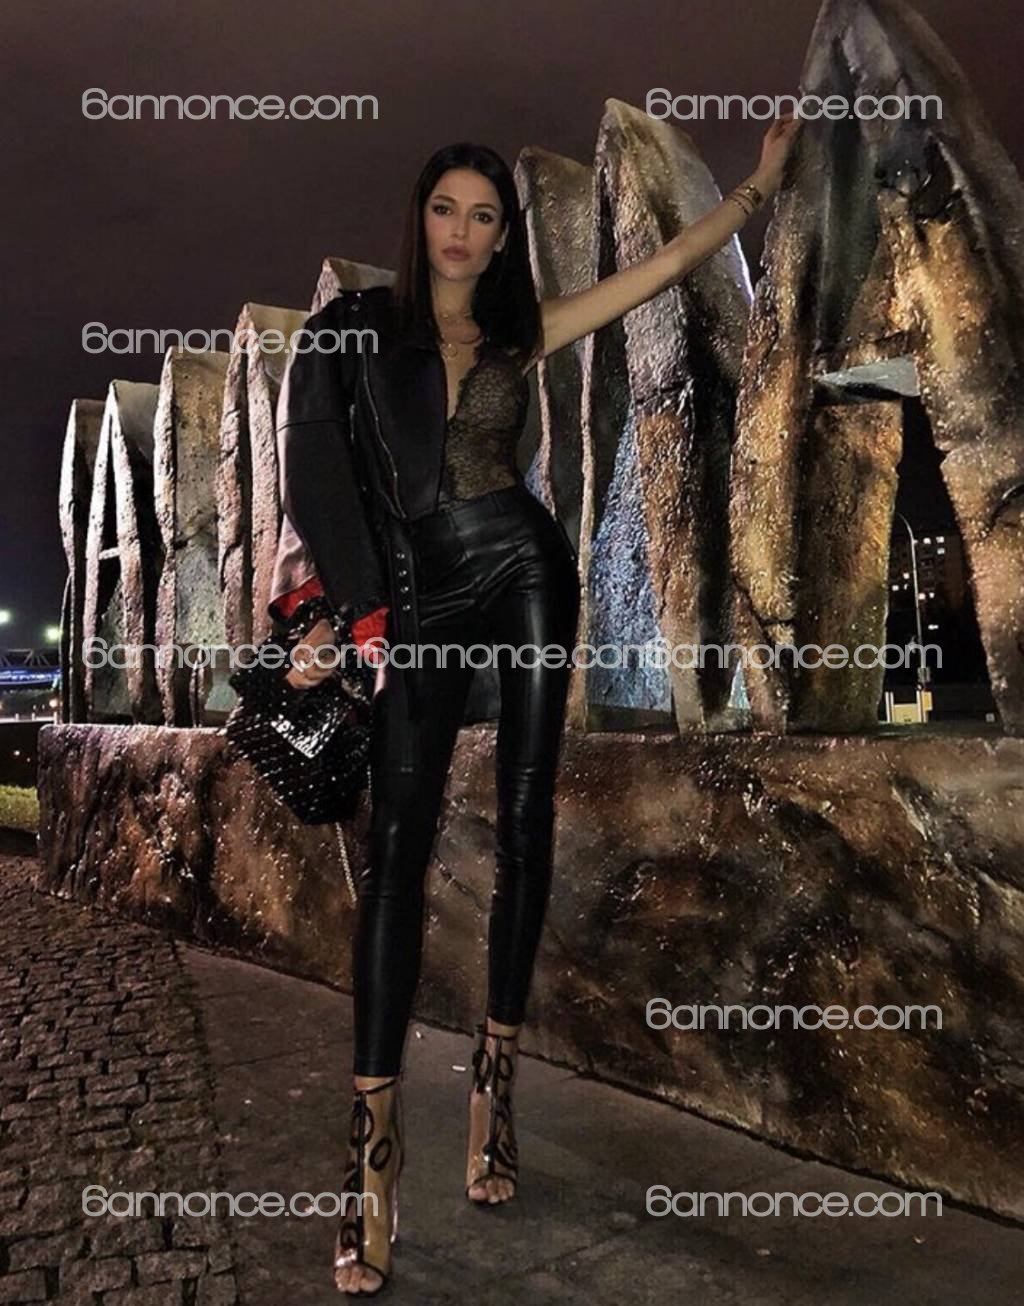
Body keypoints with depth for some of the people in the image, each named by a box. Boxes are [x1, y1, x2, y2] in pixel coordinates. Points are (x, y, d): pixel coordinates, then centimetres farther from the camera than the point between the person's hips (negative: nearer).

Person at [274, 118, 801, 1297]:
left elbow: (668, 263, 16)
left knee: (524, 819, 0)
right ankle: (374, 1133, -9)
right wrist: (325, 610, -5)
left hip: (524, 572, 2)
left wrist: (761, 180, 17)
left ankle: (496, 1071, 14)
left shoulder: (521, 333, 13)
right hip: (421, 594, -1)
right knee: (398, 836, -11)